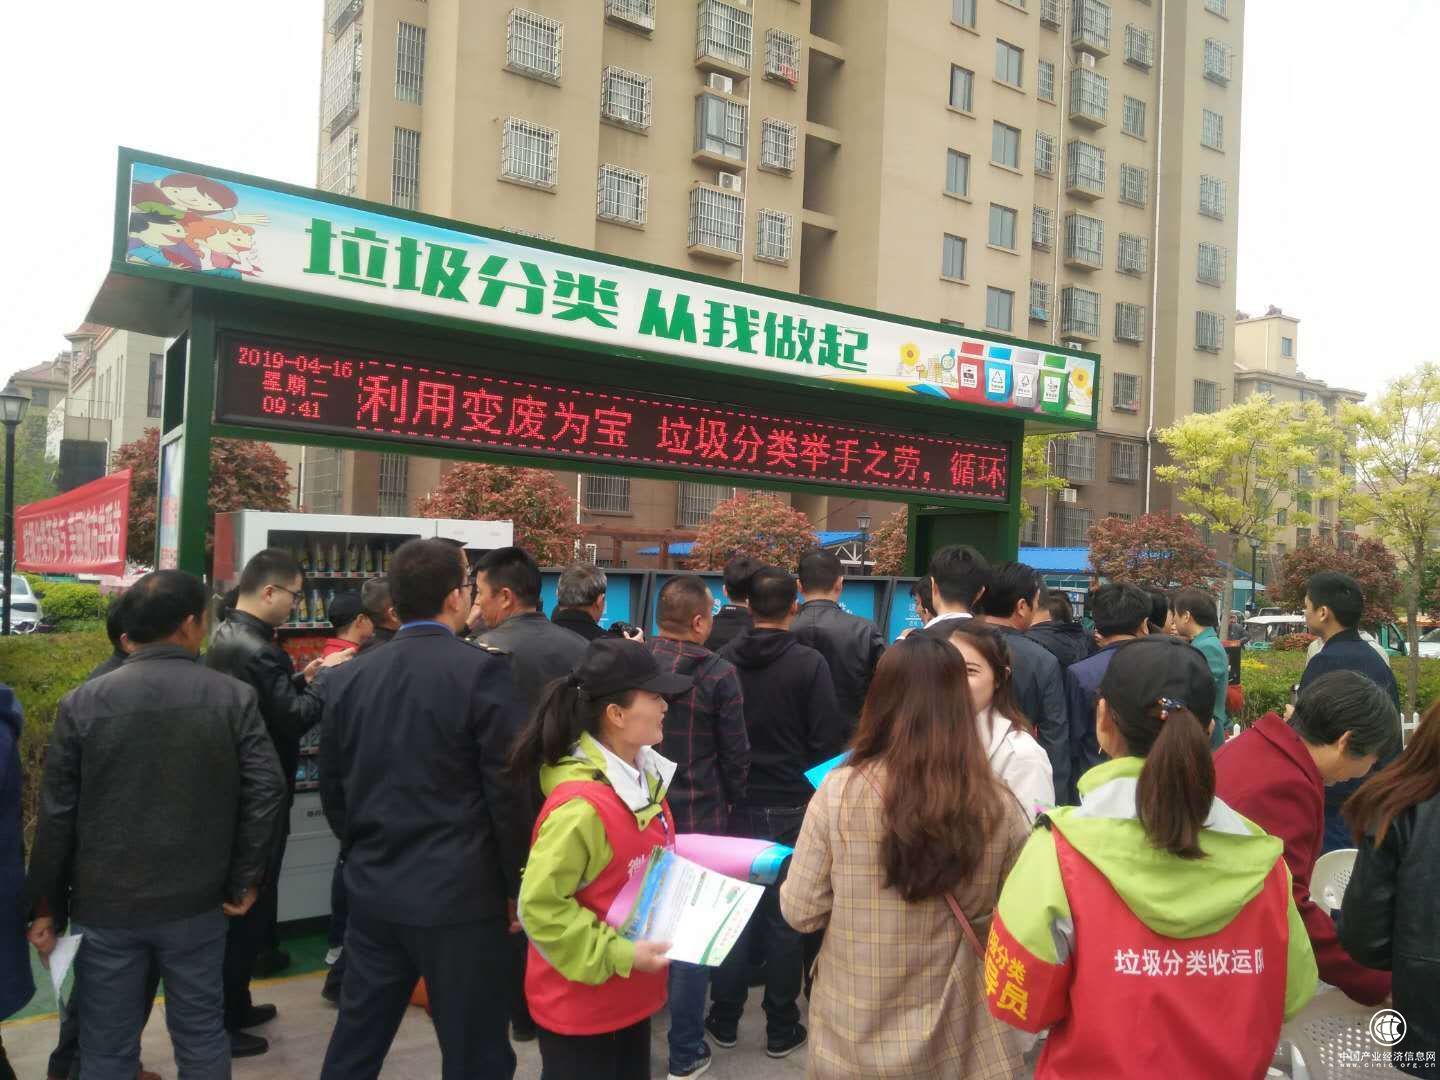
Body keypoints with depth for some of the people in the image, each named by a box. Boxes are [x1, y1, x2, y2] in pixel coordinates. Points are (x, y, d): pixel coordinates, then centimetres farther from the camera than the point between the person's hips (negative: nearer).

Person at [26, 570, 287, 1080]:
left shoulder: (83, 703, -7)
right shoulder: (235, 698, -8)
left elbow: (57, 814, -3)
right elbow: (267, 791, -11)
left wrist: (46, 905, 7)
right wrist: (244, 880, 0)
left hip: (104, 905, 0)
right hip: (197, 903, 0)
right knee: (202, 1036, 15)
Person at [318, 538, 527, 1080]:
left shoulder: (351, 676, 2)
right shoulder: (483, 669, -15)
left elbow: (332, 788, 11)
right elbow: (508, 789, -14)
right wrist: (516, 886, -3)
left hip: (372, 890, 6)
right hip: (460, 894, -6)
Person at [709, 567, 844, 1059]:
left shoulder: (724, 659, -5)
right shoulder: (810, 663, -12)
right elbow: (827, 741, -10)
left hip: (737, 804, 3)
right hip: (792, 807, -2)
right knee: (785, 916, 8)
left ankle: (725, 1019, 25)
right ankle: (781, 1028, 19)